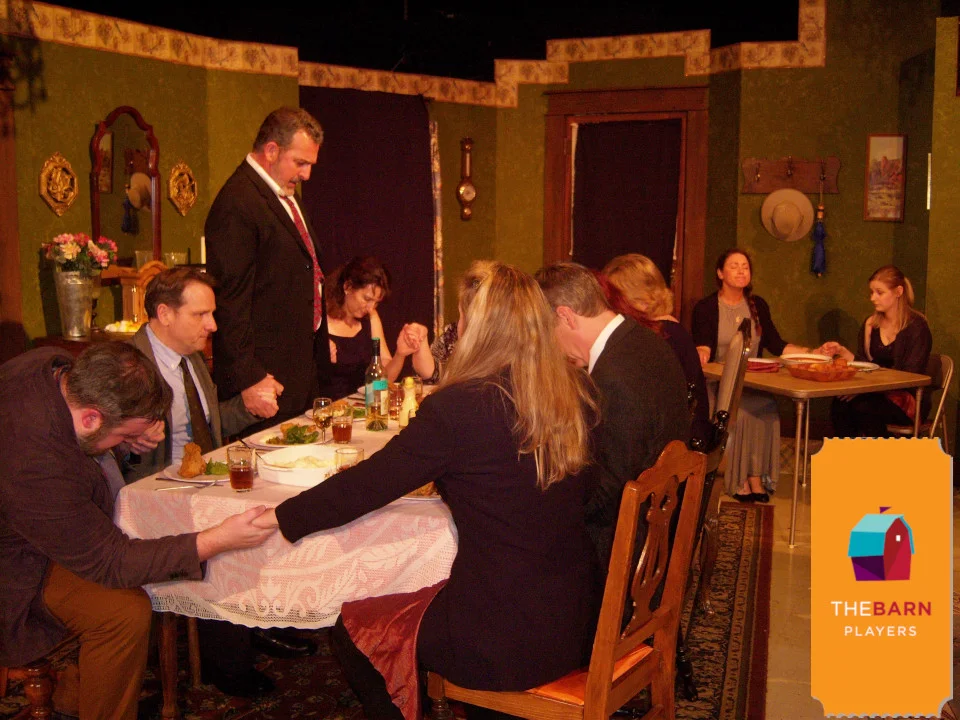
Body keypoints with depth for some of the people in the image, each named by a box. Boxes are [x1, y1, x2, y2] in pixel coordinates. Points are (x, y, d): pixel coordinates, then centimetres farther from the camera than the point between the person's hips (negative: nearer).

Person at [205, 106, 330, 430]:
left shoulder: (286, 197, 15)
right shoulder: (237, 203, -17)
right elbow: (230, 301, -20)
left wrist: (320, 341, 19)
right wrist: (248, 378, -21)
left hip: (301, 370, 10)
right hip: (268, 377, -9)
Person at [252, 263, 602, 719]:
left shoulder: (458, 408, -21)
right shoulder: (576, 392, -2)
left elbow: (367, 484, -13)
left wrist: (278, 517, 1)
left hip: (504, 642, -7)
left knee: (352, 628, 16)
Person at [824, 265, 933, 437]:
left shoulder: (916, 326, -8)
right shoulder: (870, 323, 10)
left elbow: (910, 375, -16)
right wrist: (842, 352, -11)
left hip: (909, 400, -5)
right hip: (878, 395, 5)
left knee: (864, 408, -32)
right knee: (840, 405, -25)